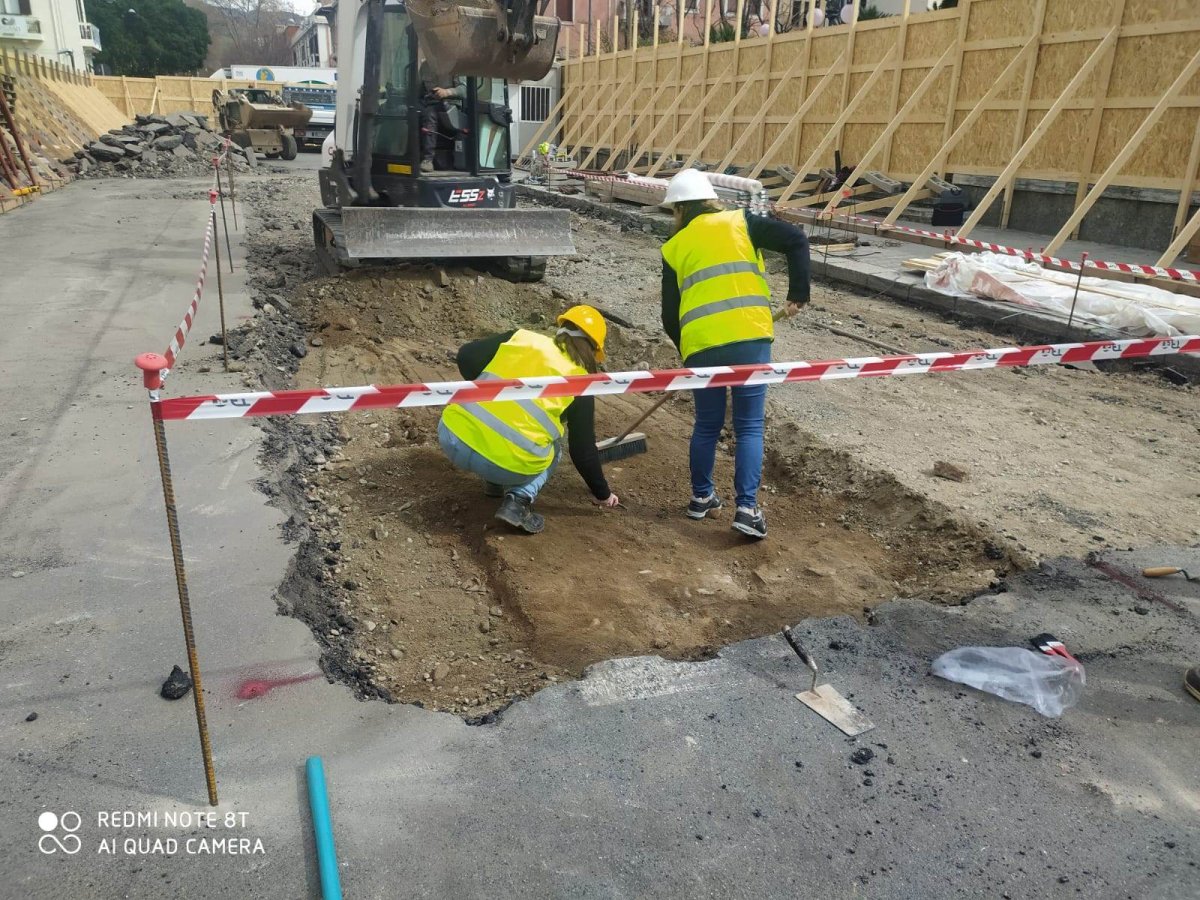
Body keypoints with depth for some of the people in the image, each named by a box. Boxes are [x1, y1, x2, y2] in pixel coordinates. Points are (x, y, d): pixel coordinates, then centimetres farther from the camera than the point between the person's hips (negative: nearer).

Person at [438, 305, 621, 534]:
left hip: (452, 438, 4)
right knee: (553, 447, 29)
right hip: (506, 464, -4)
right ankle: (519, 501, 4)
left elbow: (466, 357, 9)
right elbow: (583, 451, 12)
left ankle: (494, 482, 28)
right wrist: (602, 494, 27)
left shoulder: (520, 337, 14)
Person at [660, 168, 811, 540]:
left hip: (701, 346, 1)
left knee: (706, 425, 19)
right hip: (751, 339, -1)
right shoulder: (740, 223, 11)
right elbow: (796, 240, 0)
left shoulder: (674, 247, 13)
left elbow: (670, 316, 14)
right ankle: (747, 508, 1)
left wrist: (685, 349, 29)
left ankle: (702, 497, 30)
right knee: (749, 426, 7)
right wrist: (798, 293, 6)